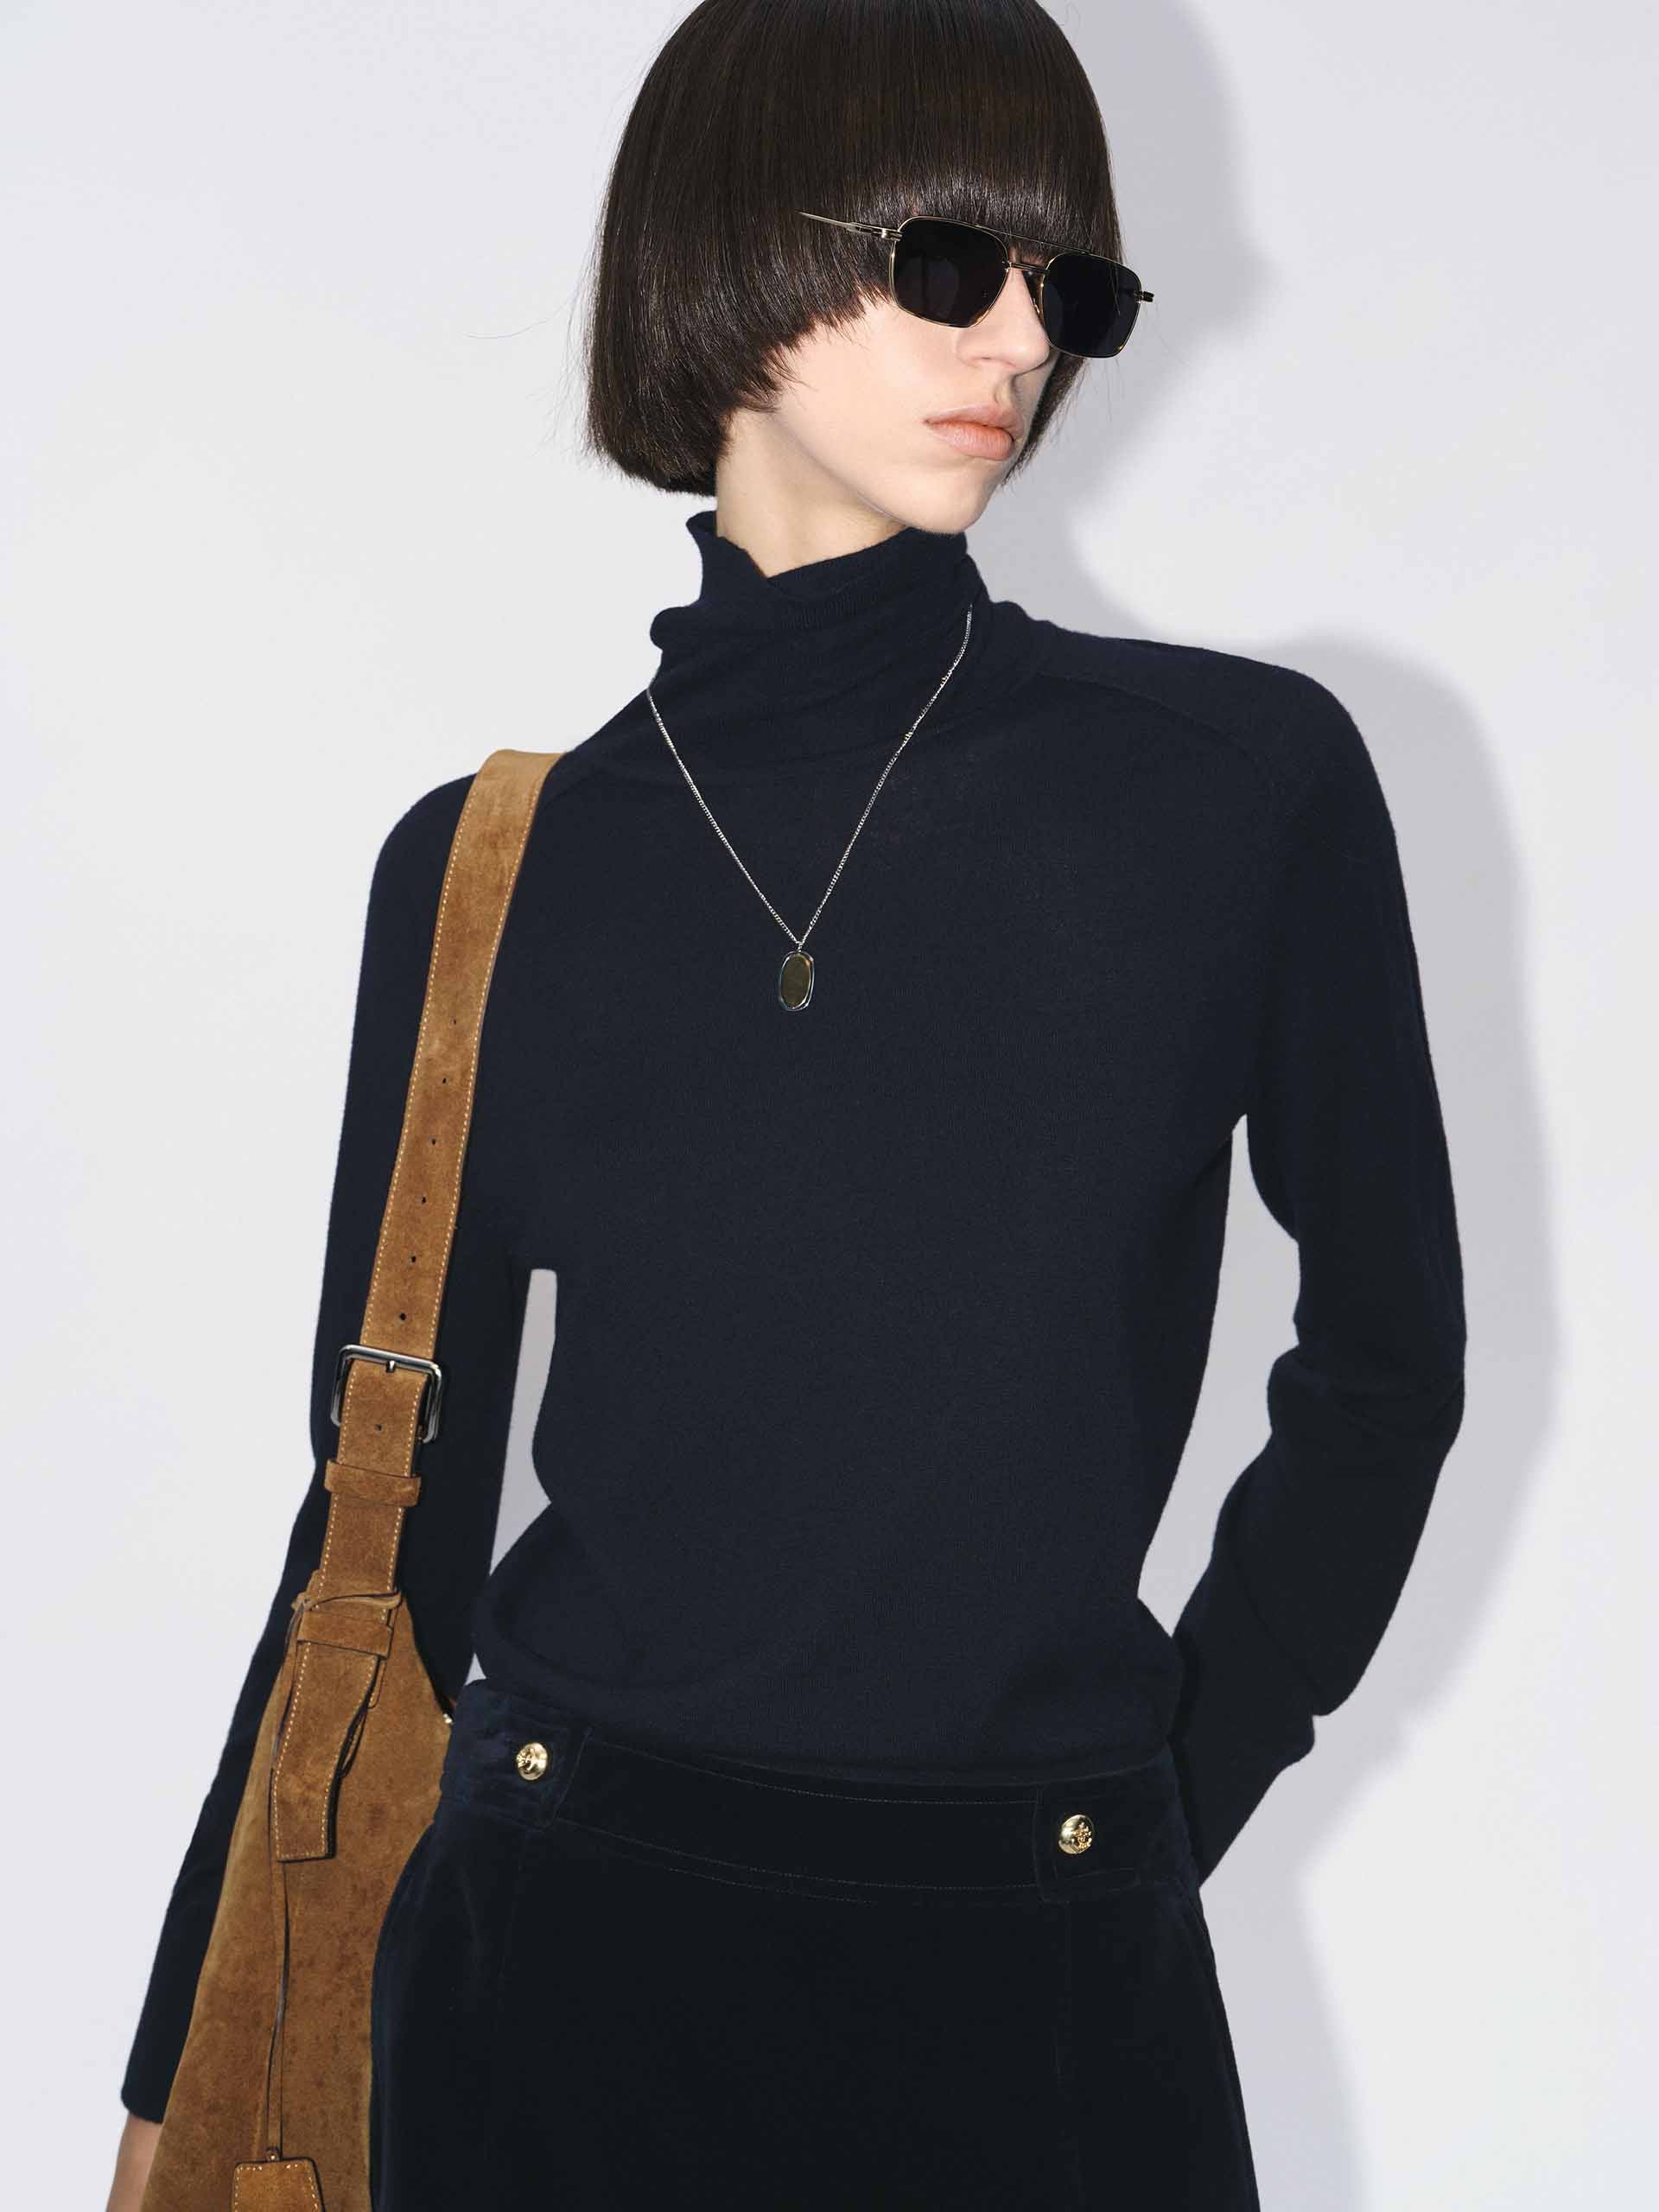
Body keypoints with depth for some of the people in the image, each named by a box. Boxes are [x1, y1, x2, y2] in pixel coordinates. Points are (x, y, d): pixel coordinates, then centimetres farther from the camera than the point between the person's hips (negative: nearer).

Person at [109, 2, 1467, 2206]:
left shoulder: (1249, 780, -4)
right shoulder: (490, 867, 0)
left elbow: (1384, 1360, 7)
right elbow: (394, 1516, 5)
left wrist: (1169, 1801, 4)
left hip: (1040, 2004, -1)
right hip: (562, 1959, 1)